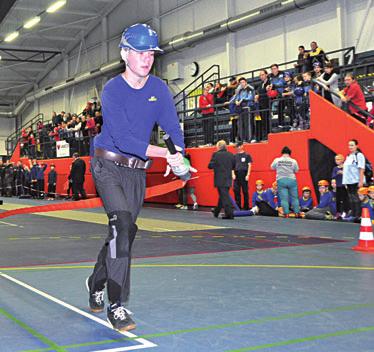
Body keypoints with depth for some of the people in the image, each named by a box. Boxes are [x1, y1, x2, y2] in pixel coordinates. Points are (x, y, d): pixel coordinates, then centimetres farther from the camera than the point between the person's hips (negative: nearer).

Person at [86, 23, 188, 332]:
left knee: (122, 232, 12)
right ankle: (116, 305, -16)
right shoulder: (112, 90, -14)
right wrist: (164, 153, -32)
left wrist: (179, 157, -25)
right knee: (124, 225, -22)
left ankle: (96, 285, 37)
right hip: (108, 165, -5)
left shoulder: (159, 88, 1)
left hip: (137, 172, 5)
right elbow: (124, 139, -24)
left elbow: (173, 127, -5)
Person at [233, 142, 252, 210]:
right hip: (236, 175, 4)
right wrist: (233, 174, 1)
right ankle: (238, 206, 9)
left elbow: (249, 165, 0)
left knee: (245, 191, 1)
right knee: (236, 191, 2)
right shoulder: (235, 156, 13)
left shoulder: (247, 155, 3)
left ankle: (246, 206, 7)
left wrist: (248, 175, -9)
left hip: (244, 175, -4)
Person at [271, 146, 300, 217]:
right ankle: (297, 212, 12)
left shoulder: (277, 160, -3)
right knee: (294, 198, 10)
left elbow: (272, 167, 12)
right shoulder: (293, 161, -4)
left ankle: (286, 213, -2)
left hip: (281, 180, 0)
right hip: (291, 180, 0)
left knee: (284, 198, 1)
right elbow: (296, 170, 5)